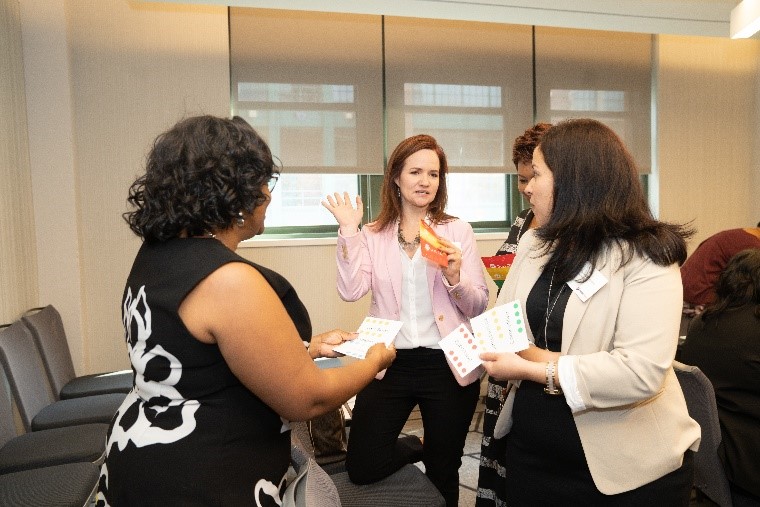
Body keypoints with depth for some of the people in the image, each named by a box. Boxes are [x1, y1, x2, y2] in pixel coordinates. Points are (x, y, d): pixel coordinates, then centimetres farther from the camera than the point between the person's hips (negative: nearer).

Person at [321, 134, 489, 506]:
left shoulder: (458, 230, -1)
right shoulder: (373, 235, 2)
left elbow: (479, 307, -3)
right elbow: (351, 291, -12)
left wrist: (454, 276, -22)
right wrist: (349, 231, -14)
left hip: (447, 364, 0)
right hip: (390, 362, 1)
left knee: (443, 474, 14)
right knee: (362, 468, 4)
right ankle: (413, 447, 32)